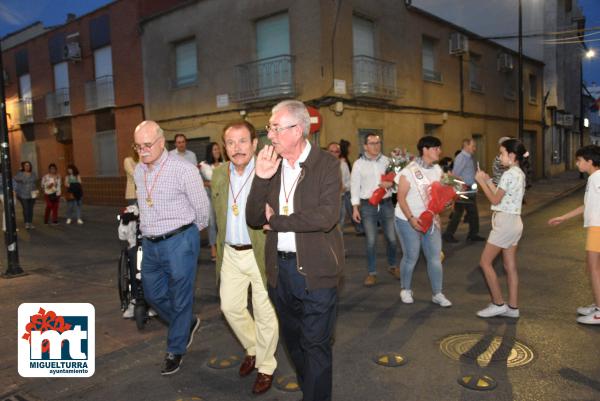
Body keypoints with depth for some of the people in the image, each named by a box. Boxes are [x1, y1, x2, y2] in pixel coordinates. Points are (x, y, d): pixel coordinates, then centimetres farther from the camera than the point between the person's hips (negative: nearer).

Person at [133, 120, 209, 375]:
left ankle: (175, 350, 26)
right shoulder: (138, 172, 6)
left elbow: (202, 207, -7)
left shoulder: (184, 170, -16)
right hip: (150, 243, 7)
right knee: (153, 294, 17)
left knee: (180, 299, 6)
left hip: (179, 241, -7)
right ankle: (188, 324, 41)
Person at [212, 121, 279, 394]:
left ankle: (266, 367, 30)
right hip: (231, 254, 6)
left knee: (264, 313, 7)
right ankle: (252, 349, 42)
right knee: (230, 307, 15)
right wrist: (220, 246, 15)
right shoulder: (219, 174, 5)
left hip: (262, 254, -5)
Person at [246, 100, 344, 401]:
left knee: (315, 345, 5)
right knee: (293, 339, 22)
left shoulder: (327, 164, -10)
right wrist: (261, 177, -15)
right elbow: (254, 218, 0)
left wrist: (276, 221, -13)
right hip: (279, 267, 6)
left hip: (315, 270, -6)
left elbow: (327, 216, -23)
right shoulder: (271, 164, 4)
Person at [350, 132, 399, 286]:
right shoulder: (358, 164, -1)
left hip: (386, 204, 2)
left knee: (391, 238, 9)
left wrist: (391, 183, -18)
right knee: (371, 241, 2)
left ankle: (392, 266, 32)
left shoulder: (387, 161, 3)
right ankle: (371, 272, 15)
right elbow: (355, 186, 0)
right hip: (367, 206, -2)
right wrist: (355, 208, -4)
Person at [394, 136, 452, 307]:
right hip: (408, 221, -5)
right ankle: (406, 290, 26)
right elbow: (401, 198, -15)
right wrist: (411, 218, -24)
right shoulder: (409, 171, -14)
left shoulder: (437, 169, 4)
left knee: (435, 258, 4)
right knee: (411, 258, 4)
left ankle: (437, 294, 16)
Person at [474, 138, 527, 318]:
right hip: (513, 222, 10)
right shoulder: (519, 173, 13)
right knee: (510, 266, 11)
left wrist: (481, 182, -6)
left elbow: (495, 200, -13)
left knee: (485, 262, 0)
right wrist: (488, 180, 14)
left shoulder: (509, 174, -18)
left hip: (505, 222, -10)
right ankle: (513, 307, 16)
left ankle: (498, 304, 5)